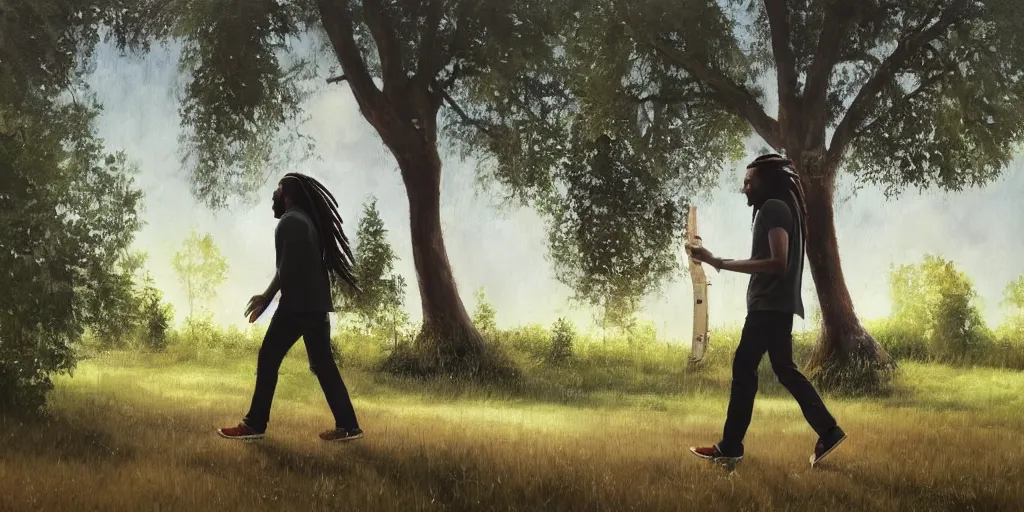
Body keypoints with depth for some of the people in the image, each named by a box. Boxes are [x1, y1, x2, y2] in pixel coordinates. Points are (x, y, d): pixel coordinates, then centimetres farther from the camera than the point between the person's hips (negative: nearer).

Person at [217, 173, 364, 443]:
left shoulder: (290, 221, -8)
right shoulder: (307, 220, 21)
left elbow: (289, 267, -16)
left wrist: (266, 297, -9)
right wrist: (268, 296, 23)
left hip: (298, 304, -9)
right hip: (317, 304, 9)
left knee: (268, 359, -2)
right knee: (323, 363, 8)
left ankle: (255, 424, 0)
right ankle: (347, 426, 3)